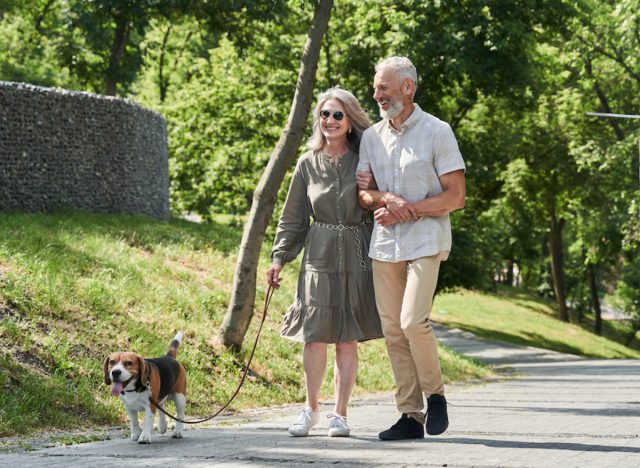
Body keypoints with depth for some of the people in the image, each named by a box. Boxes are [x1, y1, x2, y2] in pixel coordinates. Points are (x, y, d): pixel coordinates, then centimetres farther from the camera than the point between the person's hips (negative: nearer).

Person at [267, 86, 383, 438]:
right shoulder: (308, 164, 6)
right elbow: (293, 216, 10)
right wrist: (279, 258, 5)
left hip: (356, 257, -1)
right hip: (320, 256, 1)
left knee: (348, 339, 2)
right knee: (314, 336, 0)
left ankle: (339, 414, 10)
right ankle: (311, 409, 16)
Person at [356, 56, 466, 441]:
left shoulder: (437, 132, -4)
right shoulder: (371, 137, 12)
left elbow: (456, 196, -6)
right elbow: (364, 193, 12)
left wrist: (408, 210, -13)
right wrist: (385, 199, -11)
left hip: (425, 240, -5)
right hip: (384, 245, 5)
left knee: (413, 321, -19)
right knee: (393, 330, 2)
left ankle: (435, 394, 4)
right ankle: (410, 416, 7)